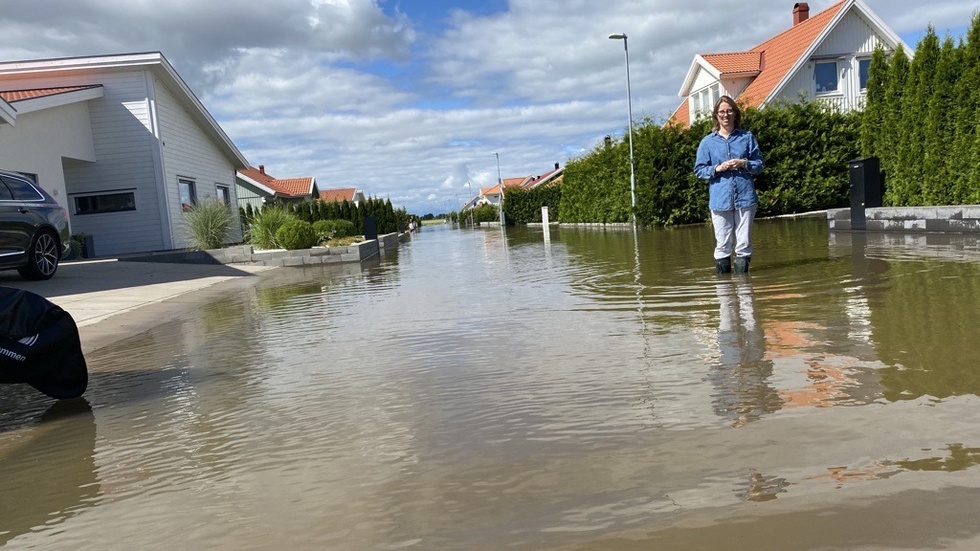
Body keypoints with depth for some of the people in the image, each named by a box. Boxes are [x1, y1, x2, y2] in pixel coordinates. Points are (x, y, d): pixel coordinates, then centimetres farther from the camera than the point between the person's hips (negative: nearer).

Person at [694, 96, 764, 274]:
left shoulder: (747, 137, 9)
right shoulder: (707, 142, 7)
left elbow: (759, 164, 11)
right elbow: (699, 170, 7)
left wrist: (744, 164, -9)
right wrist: (717, 169, -10)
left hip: (745, 197, 1)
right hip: (720, 199, -1)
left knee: (744, 244, 2)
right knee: (723, 246, 2)